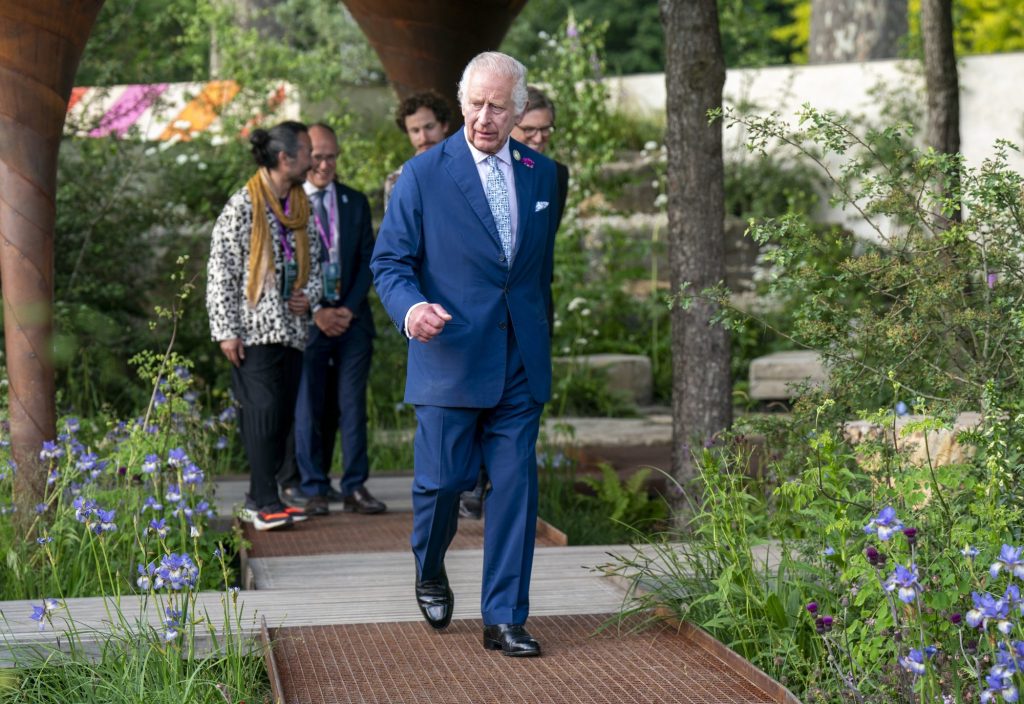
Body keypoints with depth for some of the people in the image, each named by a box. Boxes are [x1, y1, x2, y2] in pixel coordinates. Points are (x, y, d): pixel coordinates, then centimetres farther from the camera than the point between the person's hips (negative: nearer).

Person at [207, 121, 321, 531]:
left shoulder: (301, 210, 14)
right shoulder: (243, 207, -6)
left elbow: (314, 263, 23)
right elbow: (220, 270, -8)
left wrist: (309, 295, 1)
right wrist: (226, 331, -13)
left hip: (292, 330, 7)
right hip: (253, 331, -7)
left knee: (282, 414, 5)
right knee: (262, 411, -14)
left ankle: (258, 501, 12)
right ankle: (266, 502, -13)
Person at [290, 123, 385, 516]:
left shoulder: (355, 202, 12)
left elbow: (367, 259, 9)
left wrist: (350, 308, -5)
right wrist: (316, 312, -10)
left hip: (352, 318, 3)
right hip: (306, 321, -3)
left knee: (353, 405, 1)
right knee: (308, 408, 0)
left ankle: (355, 488, 5)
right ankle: (314, 489, 7)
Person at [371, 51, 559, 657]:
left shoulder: (542, 174, 9)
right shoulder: (423, 175, -3)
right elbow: (390, 260, -2)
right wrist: (411, 306, -23)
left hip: (522, 367, 3)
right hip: (451, 360, -3)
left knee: (516, 487, 0)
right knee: (443, 481, 2)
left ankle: (505, 618, 8)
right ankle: (430, 572, 34)